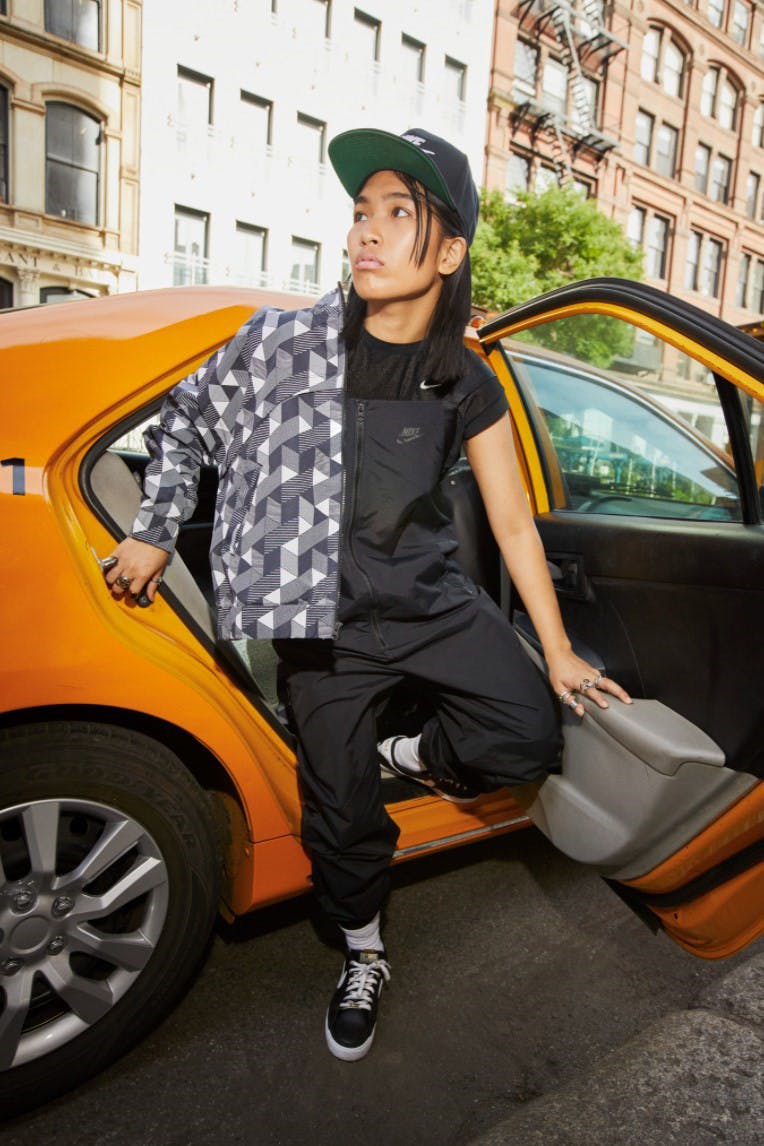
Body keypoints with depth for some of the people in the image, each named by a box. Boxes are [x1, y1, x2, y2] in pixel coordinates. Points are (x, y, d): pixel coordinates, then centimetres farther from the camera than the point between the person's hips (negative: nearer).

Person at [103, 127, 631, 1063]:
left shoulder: (467, 387, -4)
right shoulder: (283, 343, -10)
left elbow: (513, 524, 1)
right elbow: (184, 422, 6)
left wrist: (558, 653, 3)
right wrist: (154, 534, 4)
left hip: (431, 601, 2)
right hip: (325, 626, -1)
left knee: (532, 735, -16)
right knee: (341, 816, 5)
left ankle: (414, 756, 20)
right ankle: (365, 961, 38)